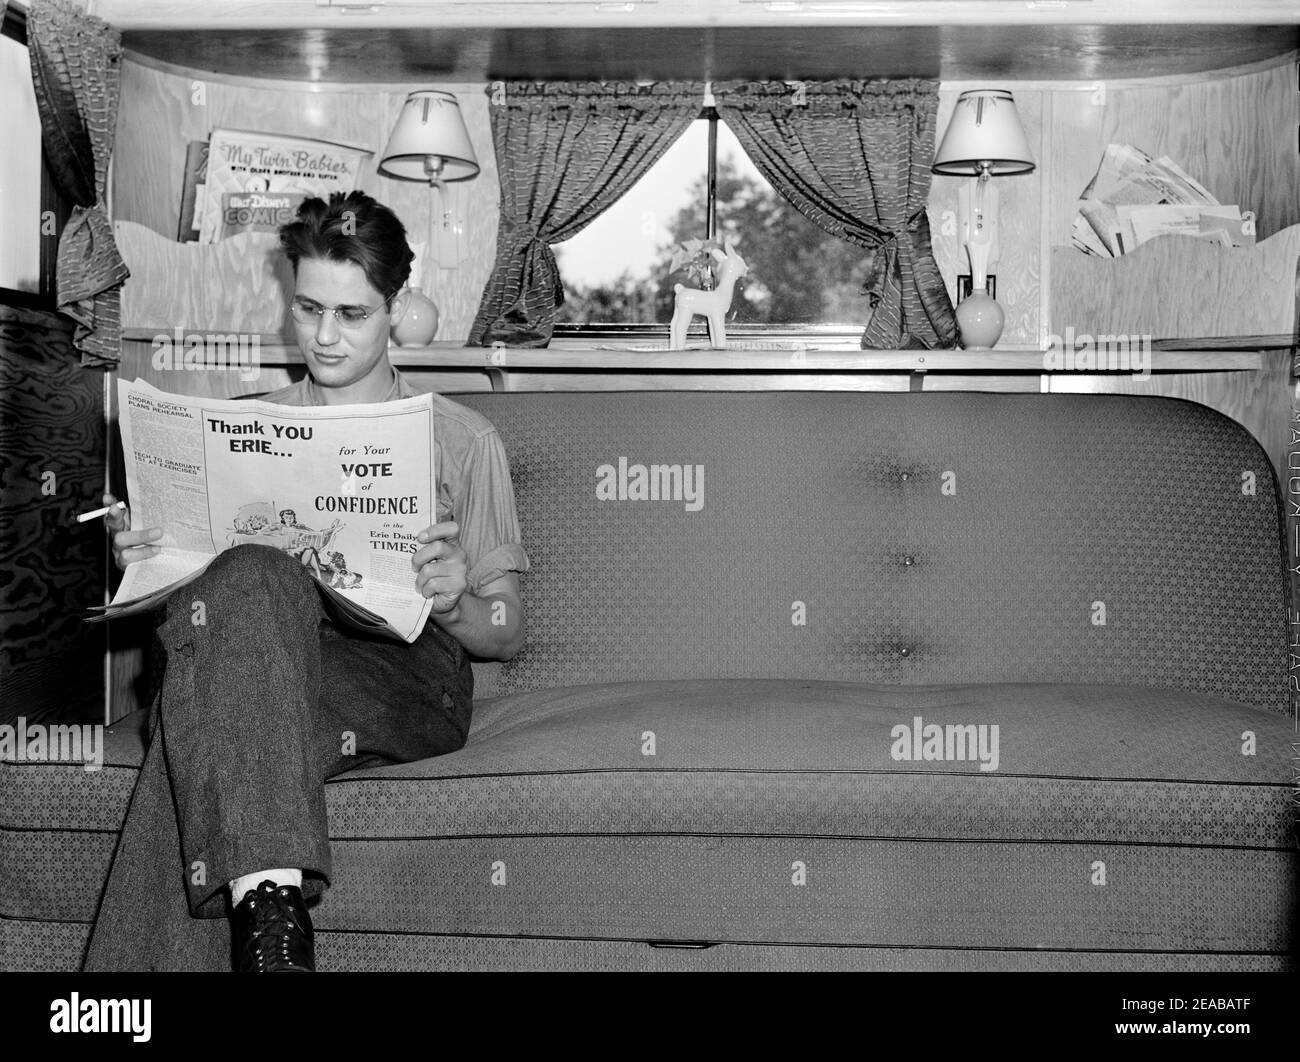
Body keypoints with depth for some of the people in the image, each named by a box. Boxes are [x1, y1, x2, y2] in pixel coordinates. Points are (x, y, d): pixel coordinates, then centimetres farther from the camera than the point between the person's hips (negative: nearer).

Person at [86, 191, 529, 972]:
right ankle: (269, 900, -48)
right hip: (263, 661, 2)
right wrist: (146, 565, -4)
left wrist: (452, 602, -14)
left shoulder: (463, 440, 12)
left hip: (408, 678, -2)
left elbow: (508, 632, 9)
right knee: (251, 582, -37)